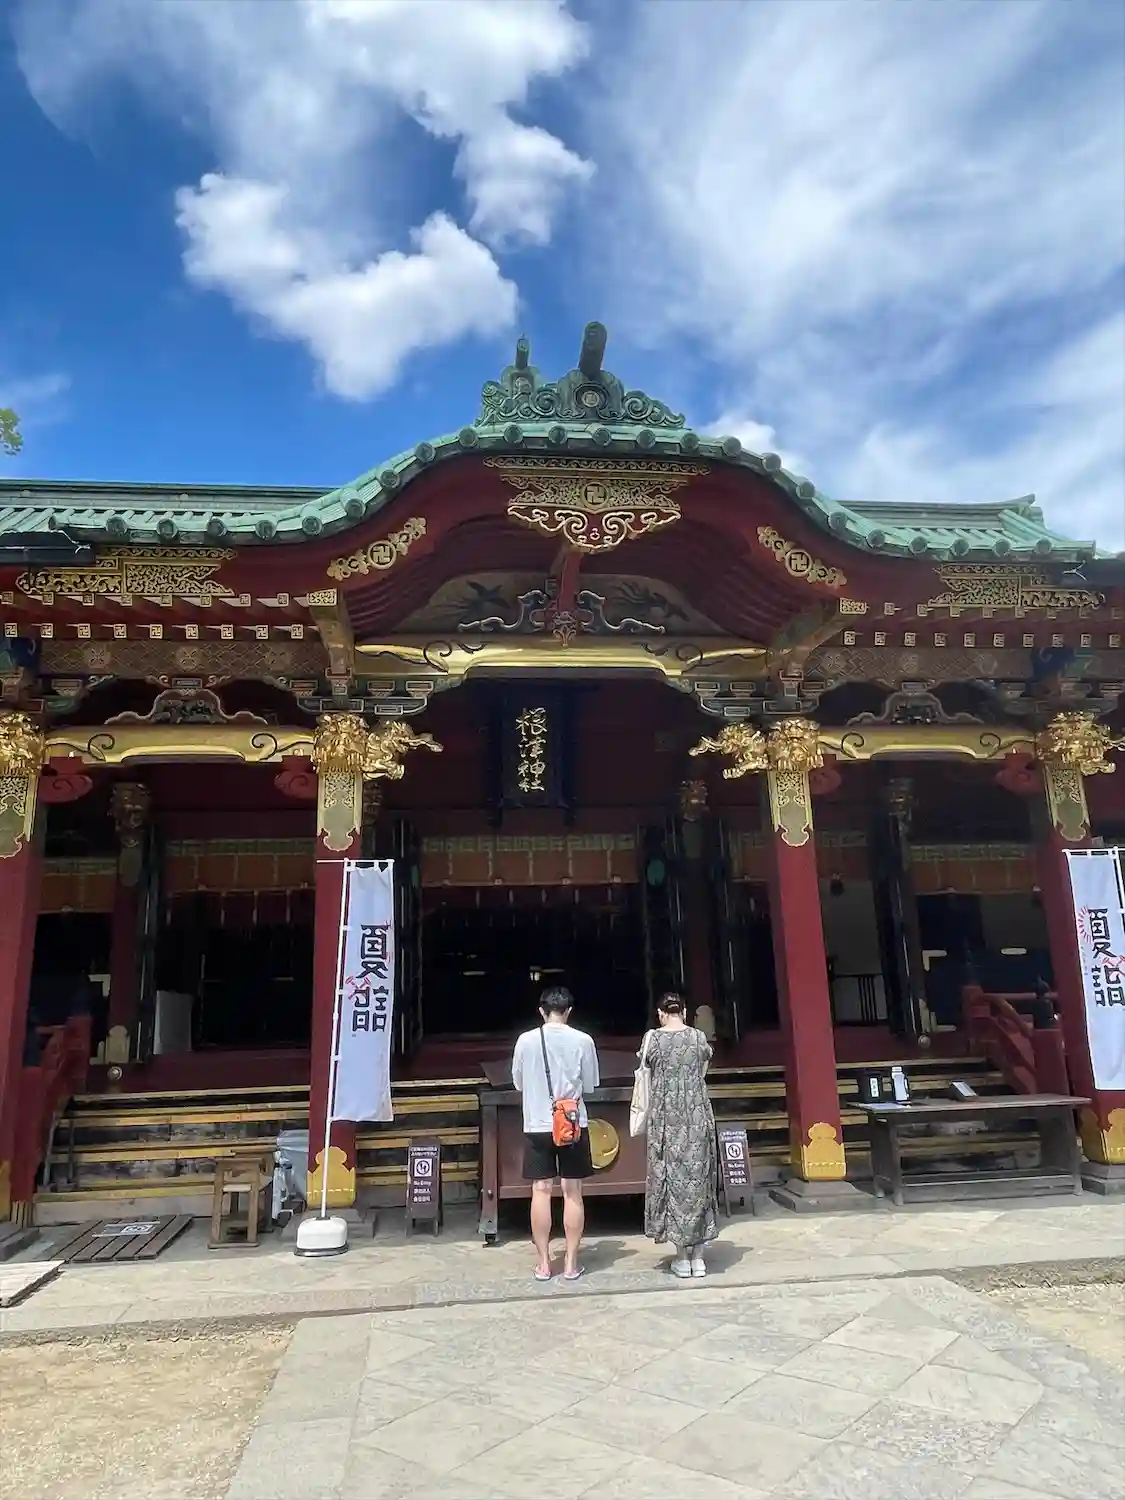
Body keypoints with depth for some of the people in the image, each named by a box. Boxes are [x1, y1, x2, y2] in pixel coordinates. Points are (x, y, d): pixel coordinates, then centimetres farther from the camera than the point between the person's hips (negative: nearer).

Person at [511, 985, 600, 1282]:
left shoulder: (526, 1040, -5)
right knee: (572, 1192, 7)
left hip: (537, 1125, 0)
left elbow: (518, 1082, 6)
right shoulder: (583, 1040, -7)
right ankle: (571, 1263, 13)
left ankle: (543, 1263, 13)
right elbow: (589, 1086, 2)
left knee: (541, 1191, 7)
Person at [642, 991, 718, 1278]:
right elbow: (702, 1074, 11)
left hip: (666, 1117, -2)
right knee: (697, 1178, 8)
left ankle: (682, 1257, 11)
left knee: (671, 1178, 6)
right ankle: (698, 1256, 13)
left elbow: (652, 1072, 6)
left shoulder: (654, 1039, -5)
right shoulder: (699, 1037, 0)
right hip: (697, 1116, 2)